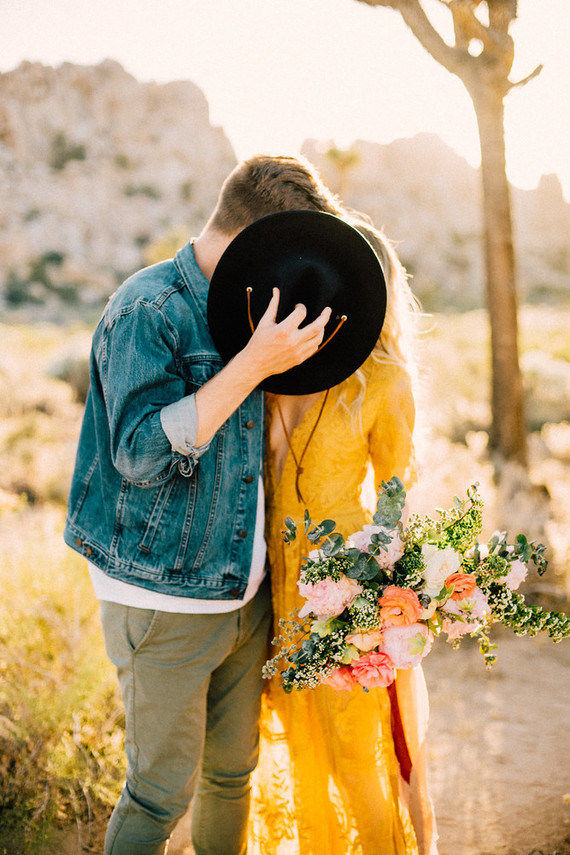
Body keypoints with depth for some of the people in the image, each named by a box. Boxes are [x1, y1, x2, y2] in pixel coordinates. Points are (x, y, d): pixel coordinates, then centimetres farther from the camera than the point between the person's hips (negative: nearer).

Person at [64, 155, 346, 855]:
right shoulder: (147, 311, -14)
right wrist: (254, 364, -26)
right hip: (164, 604, -7)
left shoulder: (247, 310, 11)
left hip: (245, 595, 8)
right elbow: (143, 451, -24)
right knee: (162, 791, 3)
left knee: (231, 773, 18)